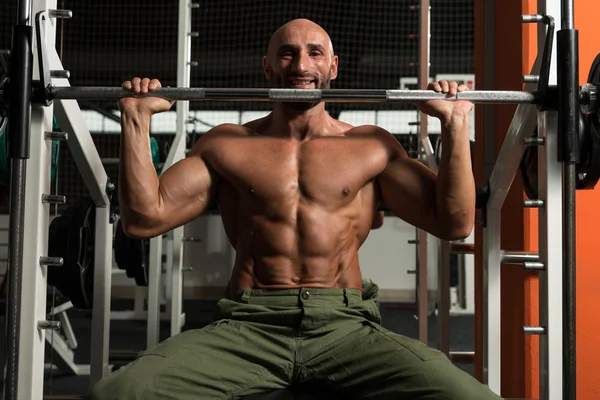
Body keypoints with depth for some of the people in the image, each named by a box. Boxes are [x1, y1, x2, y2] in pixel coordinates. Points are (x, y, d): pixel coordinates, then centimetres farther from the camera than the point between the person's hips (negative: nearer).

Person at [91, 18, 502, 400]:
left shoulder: (372, 146, 14)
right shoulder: (228, 145, 14)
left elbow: (454, 222, 8)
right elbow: (144, 218, 6)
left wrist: (455, 122, 3)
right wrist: (136, 119, 2)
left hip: (345, 326, 1)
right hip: (247, 325, 0)